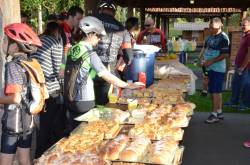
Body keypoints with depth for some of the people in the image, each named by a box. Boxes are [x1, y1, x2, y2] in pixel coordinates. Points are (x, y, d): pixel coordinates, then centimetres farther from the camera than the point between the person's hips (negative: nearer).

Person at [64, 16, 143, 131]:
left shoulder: (72, 50, 4)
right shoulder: (90, 54, -16)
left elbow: (66, 73, 12)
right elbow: (106, 76, -19)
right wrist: (128, 85, -15)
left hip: (70, 99, 7)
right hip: (84, 101, -7)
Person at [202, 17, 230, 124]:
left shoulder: (223, 38, -13)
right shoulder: (210, 37, 11)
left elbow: (224, 54, -18)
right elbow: (206, 49, 21)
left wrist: (211, 61, -20)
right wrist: (204, 61, 5)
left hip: (218, 69, -8)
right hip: (210, 68, 8)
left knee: (216, 91, -6)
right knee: (215, 91, 13)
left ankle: (215, 114, 0)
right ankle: (219, 112, 23)